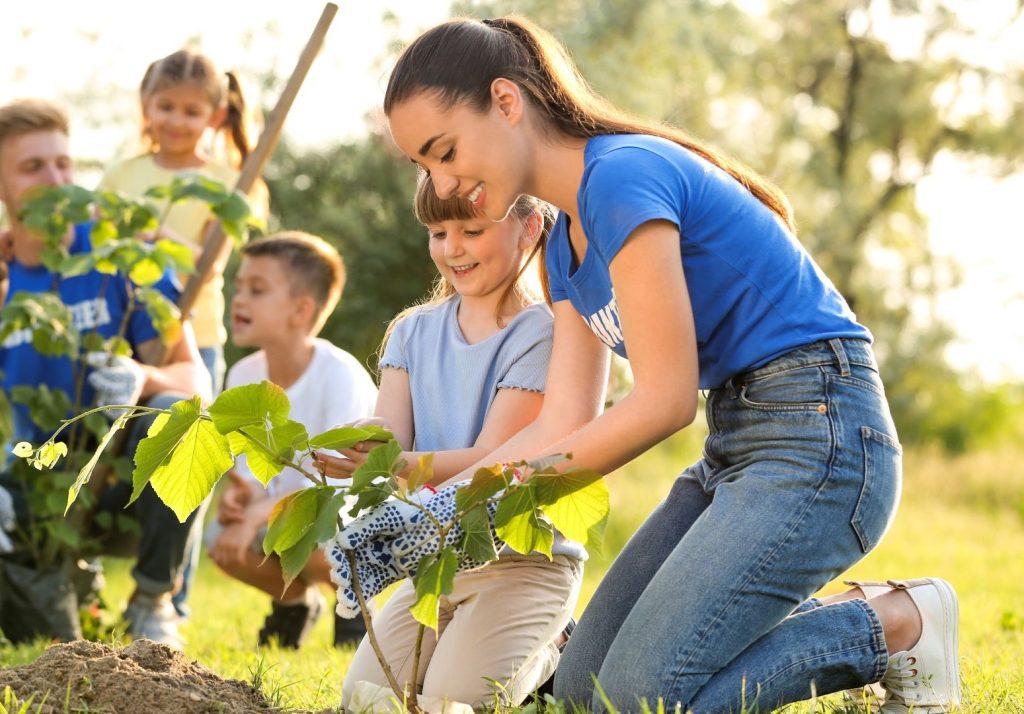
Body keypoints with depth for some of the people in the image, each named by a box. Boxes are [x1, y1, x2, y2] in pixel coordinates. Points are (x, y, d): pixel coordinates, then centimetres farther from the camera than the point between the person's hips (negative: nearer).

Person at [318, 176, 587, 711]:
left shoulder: (540, 332, -12)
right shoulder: (414, 331, 7)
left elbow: (490, 460, -21)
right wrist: (340, 445, -31)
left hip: (525, 557, -6)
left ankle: (549, 657, 11)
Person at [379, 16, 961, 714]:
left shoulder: (622, 174, -17)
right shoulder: (568, 245, 13)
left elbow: (666, 400, -19)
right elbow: (558, 425, 7)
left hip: (819, 437, -10)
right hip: (734, 445, 10)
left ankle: (897, 626, 0)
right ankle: (847, 615, 14)